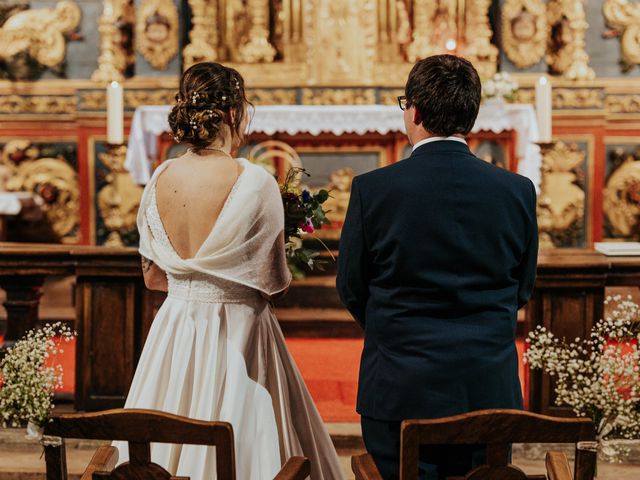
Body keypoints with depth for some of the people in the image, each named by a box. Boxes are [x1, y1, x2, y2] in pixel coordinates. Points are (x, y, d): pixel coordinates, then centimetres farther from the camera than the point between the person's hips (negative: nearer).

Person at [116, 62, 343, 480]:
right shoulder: (256, 182, -16)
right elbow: (275, 283, -10)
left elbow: (153, 277, 8)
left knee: (169, 444, 15)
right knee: (240, 445, 7)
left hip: (174, 333, 5)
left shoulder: (160, 180, -2)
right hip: (236, 333, -5)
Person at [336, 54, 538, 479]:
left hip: (401, 393, -2)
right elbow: (522, 290, 8)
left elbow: (351, 289, 1)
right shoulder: (518, 191, -4)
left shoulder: (372, 189, -11)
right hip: (491, 392, 3)